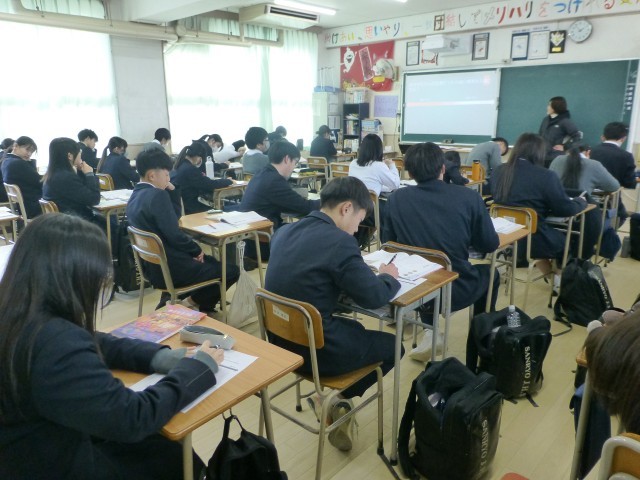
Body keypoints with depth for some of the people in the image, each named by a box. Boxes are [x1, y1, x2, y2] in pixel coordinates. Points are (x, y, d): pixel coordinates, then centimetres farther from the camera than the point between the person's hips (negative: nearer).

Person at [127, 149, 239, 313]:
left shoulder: (136, 195, 8)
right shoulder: (157, 195, -22)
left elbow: (174, 215, 15)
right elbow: (174, 235, -24)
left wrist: (171, 189, 5)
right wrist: (197, 250, -8)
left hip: (153, 265, 10)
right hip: (170, 269, -10)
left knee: (212, 261, 29)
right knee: (231, 271, -2)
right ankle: (193, 302, 9)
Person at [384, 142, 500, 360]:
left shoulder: (396, 198, -9)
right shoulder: (468, 196, -13)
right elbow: (490, 245, -2)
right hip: (457, 290, -1)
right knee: (489, 273, 31)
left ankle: (430, 334, 25)